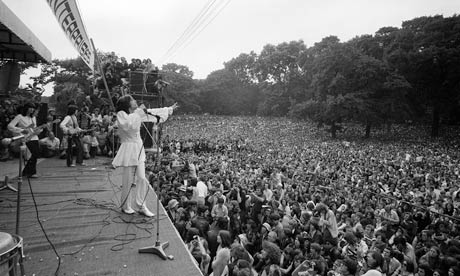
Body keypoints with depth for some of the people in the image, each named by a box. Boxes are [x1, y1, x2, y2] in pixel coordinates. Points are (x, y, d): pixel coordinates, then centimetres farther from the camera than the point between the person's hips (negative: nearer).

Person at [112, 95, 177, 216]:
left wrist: (169, 109, 21)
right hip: (128, 148, -6)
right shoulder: (121, 114, -10)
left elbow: (153, 112, 16)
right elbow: (128, 124, -31)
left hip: (139, 148, 6)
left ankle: (141, 206, 16)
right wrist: (139, 112, -24)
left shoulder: (138, 112, 8)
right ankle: (126, 206, 23)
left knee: (142, 178, 5)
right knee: (128, 180, 4)